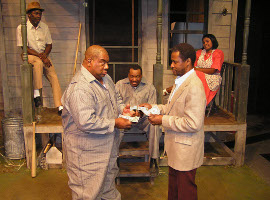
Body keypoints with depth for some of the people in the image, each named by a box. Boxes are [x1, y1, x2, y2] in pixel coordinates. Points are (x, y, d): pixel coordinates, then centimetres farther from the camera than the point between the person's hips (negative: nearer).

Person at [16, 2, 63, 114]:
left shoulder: (44, 27, 8)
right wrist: (40, 56, -20)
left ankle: (60, 107, -16)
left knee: (54, 77, -14)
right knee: (38, 62, -38)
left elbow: (49, 44, 10)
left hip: (43, 55, 4)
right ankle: (36, 95, -33)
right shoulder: (22, 28, -7)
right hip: (29, 55, -4)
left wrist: (44, 54, -10)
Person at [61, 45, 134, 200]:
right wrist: (114, 123, -24)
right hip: (87, 153, -9)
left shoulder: (105, 78, 6)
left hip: (107, 147, 9)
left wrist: (122, 108, 1)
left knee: (108, 187, 27)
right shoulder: (79, 88, -27)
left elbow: (114, 98, 22)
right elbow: (86, 122, -33)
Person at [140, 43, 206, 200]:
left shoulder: (194, 87, -26)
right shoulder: (180, 81, 7)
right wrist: (154, 108, 4)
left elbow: (193, 124, -29)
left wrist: (163, 120, -22)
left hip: (186, 151, -10)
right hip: (176, 148, 10)